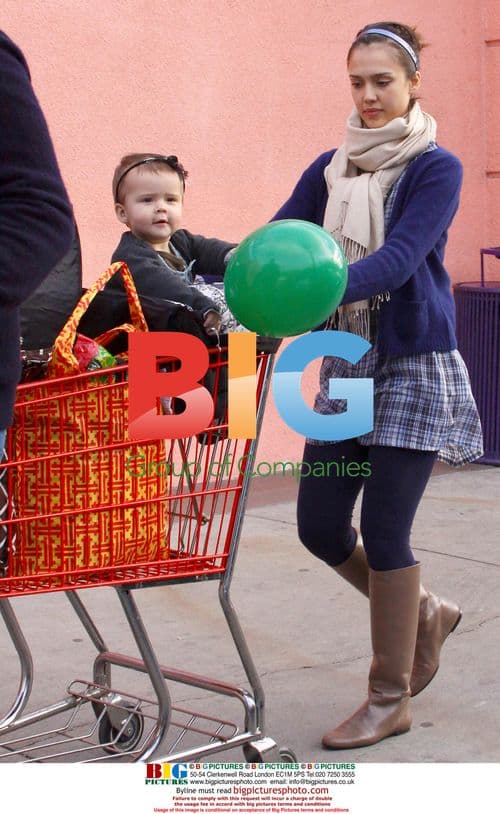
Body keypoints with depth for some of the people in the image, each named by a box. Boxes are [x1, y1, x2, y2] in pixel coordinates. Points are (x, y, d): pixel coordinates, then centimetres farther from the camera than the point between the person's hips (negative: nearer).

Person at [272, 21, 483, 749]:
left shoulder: (436, 168, -7)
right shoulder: (330, 168, 9)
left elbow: (401, 256, -22)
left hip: (414, 364, -6)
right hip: (345, 364, 6)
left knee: (384, 530, -5)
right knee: (319, 526, 5)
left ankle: (390, 700, 11)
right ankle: (424, 613, 31)